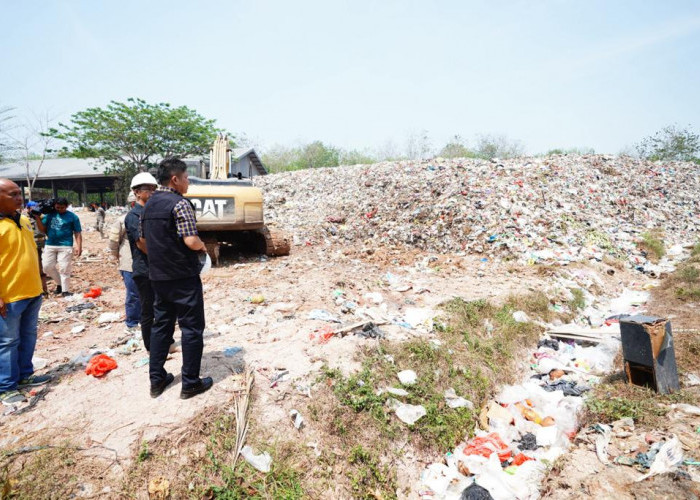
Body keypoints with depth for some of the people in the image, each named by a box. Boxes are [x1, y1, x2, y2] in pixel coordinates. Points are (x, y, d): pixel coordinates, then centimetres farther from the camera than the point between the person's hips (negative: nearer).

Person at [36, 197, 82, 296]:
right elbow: (43, 230, 7)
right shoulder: (49, 214, 8)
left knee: (64, 269, -2)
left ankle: (65, 290, 8)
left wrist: (79, 247, -12)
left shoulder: (72, 217, -1)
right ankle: (59, 283, 28)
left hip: (65, 246, -4)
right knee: (47, 267, 7)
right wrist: (37, 217, -6)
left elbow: (78, 233, -3)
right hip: (50, 245, 5)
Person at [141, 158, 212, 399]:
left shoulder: (148, 205, 11)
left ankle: (157, 380, 25)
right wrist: (202, 246, -3)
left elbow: (143, 241, 19)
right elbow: (191, 241, -23)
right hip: (183, 277, -8)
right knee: (191, 328, 2)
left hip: (158, 277, 8)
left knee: (161, 325, 17)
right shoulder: (180, 203, -15)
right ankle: (190, 383, 11)